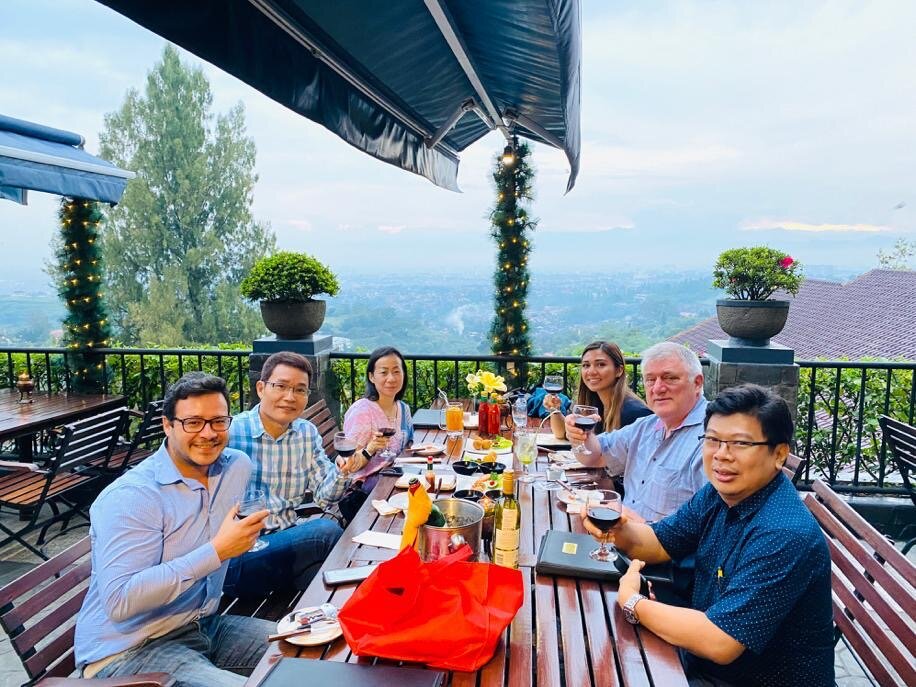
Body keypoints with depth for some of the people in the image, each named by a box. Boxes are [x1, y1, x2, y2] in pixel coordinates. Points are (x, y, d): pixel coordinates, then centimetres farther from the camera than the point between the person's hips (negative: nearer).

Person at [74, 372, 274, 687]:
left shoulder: (238, 465, 1)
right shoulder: (130, 497, -21)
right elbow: (120, 601, -30)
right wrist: (216, 551, -30)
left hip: (206, 626, 7)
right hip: (127, 652, -7)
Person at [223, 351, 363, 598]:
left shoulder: (307, 433, 9)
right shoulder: (231, 432, -10)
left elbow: (324, 496, 5)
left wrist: (341, 473, -15)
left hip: (287, 536, 5)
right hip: (238, 557, -5)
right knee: (326, 531, -26)